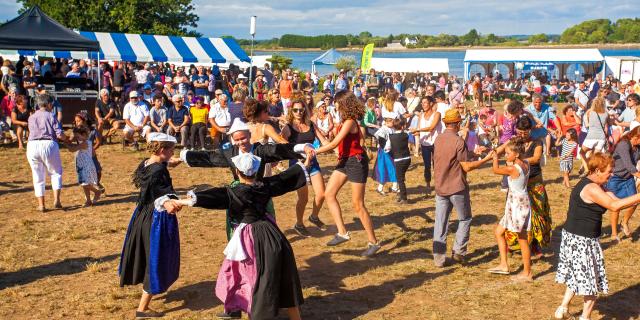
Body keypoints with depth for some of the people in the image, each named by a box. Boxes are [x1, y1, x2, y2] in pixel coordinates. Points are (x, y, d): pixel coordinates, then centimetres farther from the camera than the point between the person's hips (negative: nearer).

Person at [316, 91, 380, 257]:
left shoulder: (349, 122, -20)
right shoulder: (345, 121, 9)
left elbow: (333, 144, -22)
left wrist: (314, 151, -13)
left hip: (356, 162, -10)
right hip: (345, 161, 10)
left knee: (358, 205, -4)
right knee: (329, 193, 3)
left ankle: (373, 242, 8)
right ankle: (342, 233, 5)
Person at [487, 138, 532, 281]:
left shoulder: (512, 169, -22)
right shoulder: (525, 164, 2)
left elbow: (496, 170, -6)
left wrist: (495, 158, 11)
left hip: (517, 204, -10)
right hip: (521, 202, 10)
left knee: (522, 239, 1)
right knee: (498, 231, 17)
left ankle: (527, 273, 12)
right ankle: (504, 265, 21)